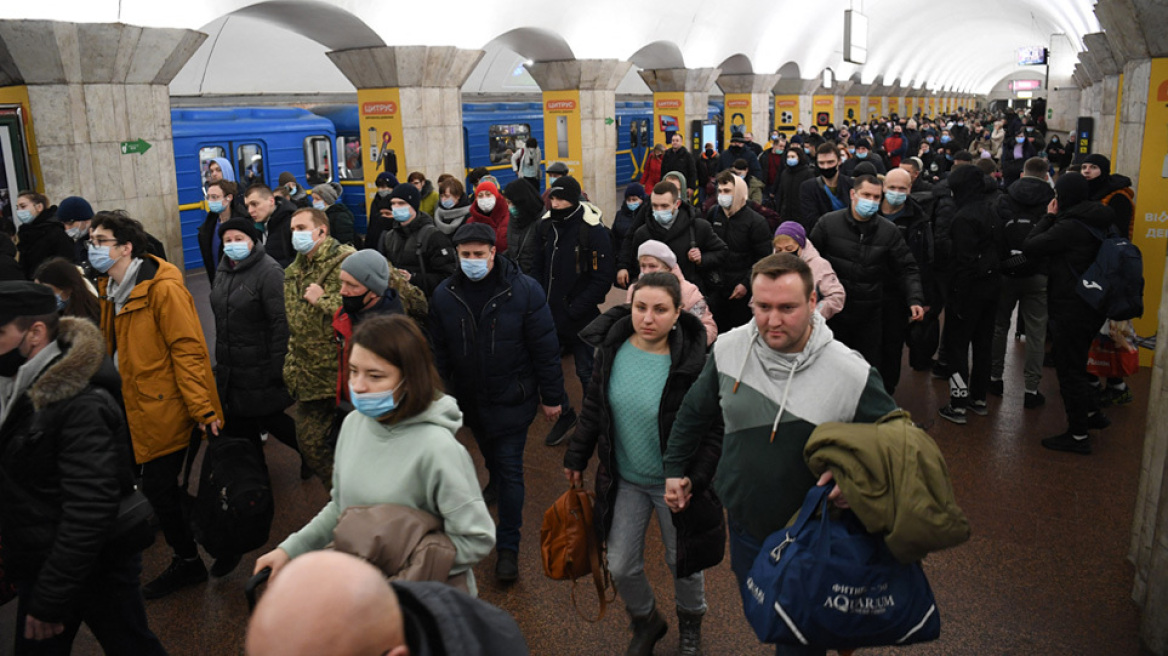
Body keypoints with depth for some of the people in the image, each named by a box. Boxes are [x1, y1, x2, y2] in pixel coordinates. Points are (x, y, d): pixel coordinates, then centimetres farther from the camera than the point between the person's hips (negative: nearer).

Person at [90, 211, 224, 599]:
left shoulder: (163, 289, -19)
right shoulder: (110, 290, 9)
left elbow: (188, 349, -21)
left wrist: (202, 407, -22)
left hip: (166, 407, -8)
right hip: (135, 405, 8)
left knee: (158, 487, -1)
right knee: (160, 486, 16)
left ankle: (187, 562, 18)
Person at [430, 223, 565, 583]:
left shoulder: (524, 290, -15)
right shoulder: (445, 294, -5)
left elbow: (545, 348, -10)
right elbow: (439, 351, 6)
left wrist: (552, 397, -7)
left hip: (512, 400, -4)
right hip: (469, 400, 4)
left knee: (510, 469, -2)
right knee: (490, 455, 25)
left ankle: (508, 546, 9)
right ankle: (495, 483, 58)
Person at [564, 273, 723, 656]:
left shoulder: (695, 361, -22)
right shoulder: (612, 349, -9)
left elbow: (715, 429, -16)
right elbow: (594, 407, 5)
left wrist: (694, 480, -21)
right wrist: (577, 456, 9)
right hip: (624, 480, 3)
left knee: (682, 561, 17)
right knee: (621, 567, 11)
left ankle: (690, 624, 50)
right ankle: (646, 622, 44)